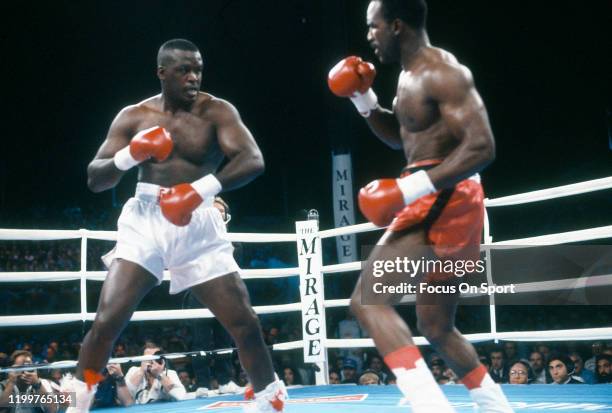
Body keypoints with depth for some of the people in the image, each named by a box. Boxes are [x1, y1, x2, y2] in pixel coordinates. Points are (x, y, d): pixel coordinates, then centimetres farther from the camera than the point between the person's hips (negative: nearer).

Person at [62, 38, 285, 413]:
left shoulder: (217, 111, -3)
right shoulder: (133, 116, 4)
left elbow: (253, 161, -18)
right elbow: (95, 180, 3)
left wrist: (200, 190, -33)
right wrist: (129, 155, -18)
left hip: (199, 227, -1)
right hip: (145, 222, 1)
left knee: (246, 324, -4)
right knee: (106, 323, -11)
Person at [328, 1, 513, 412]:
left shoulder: (440, 72, -14)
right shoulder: (411, 74, 17)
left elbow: (482, 147, -23)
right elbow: (399, 137, 30)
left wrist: (413, 188, -30)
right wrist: (364, 100, 14)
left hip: (443, 200, -10)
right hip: (436, 202, 10)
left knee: (369, 301, -18)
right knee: (437, 328, 17)